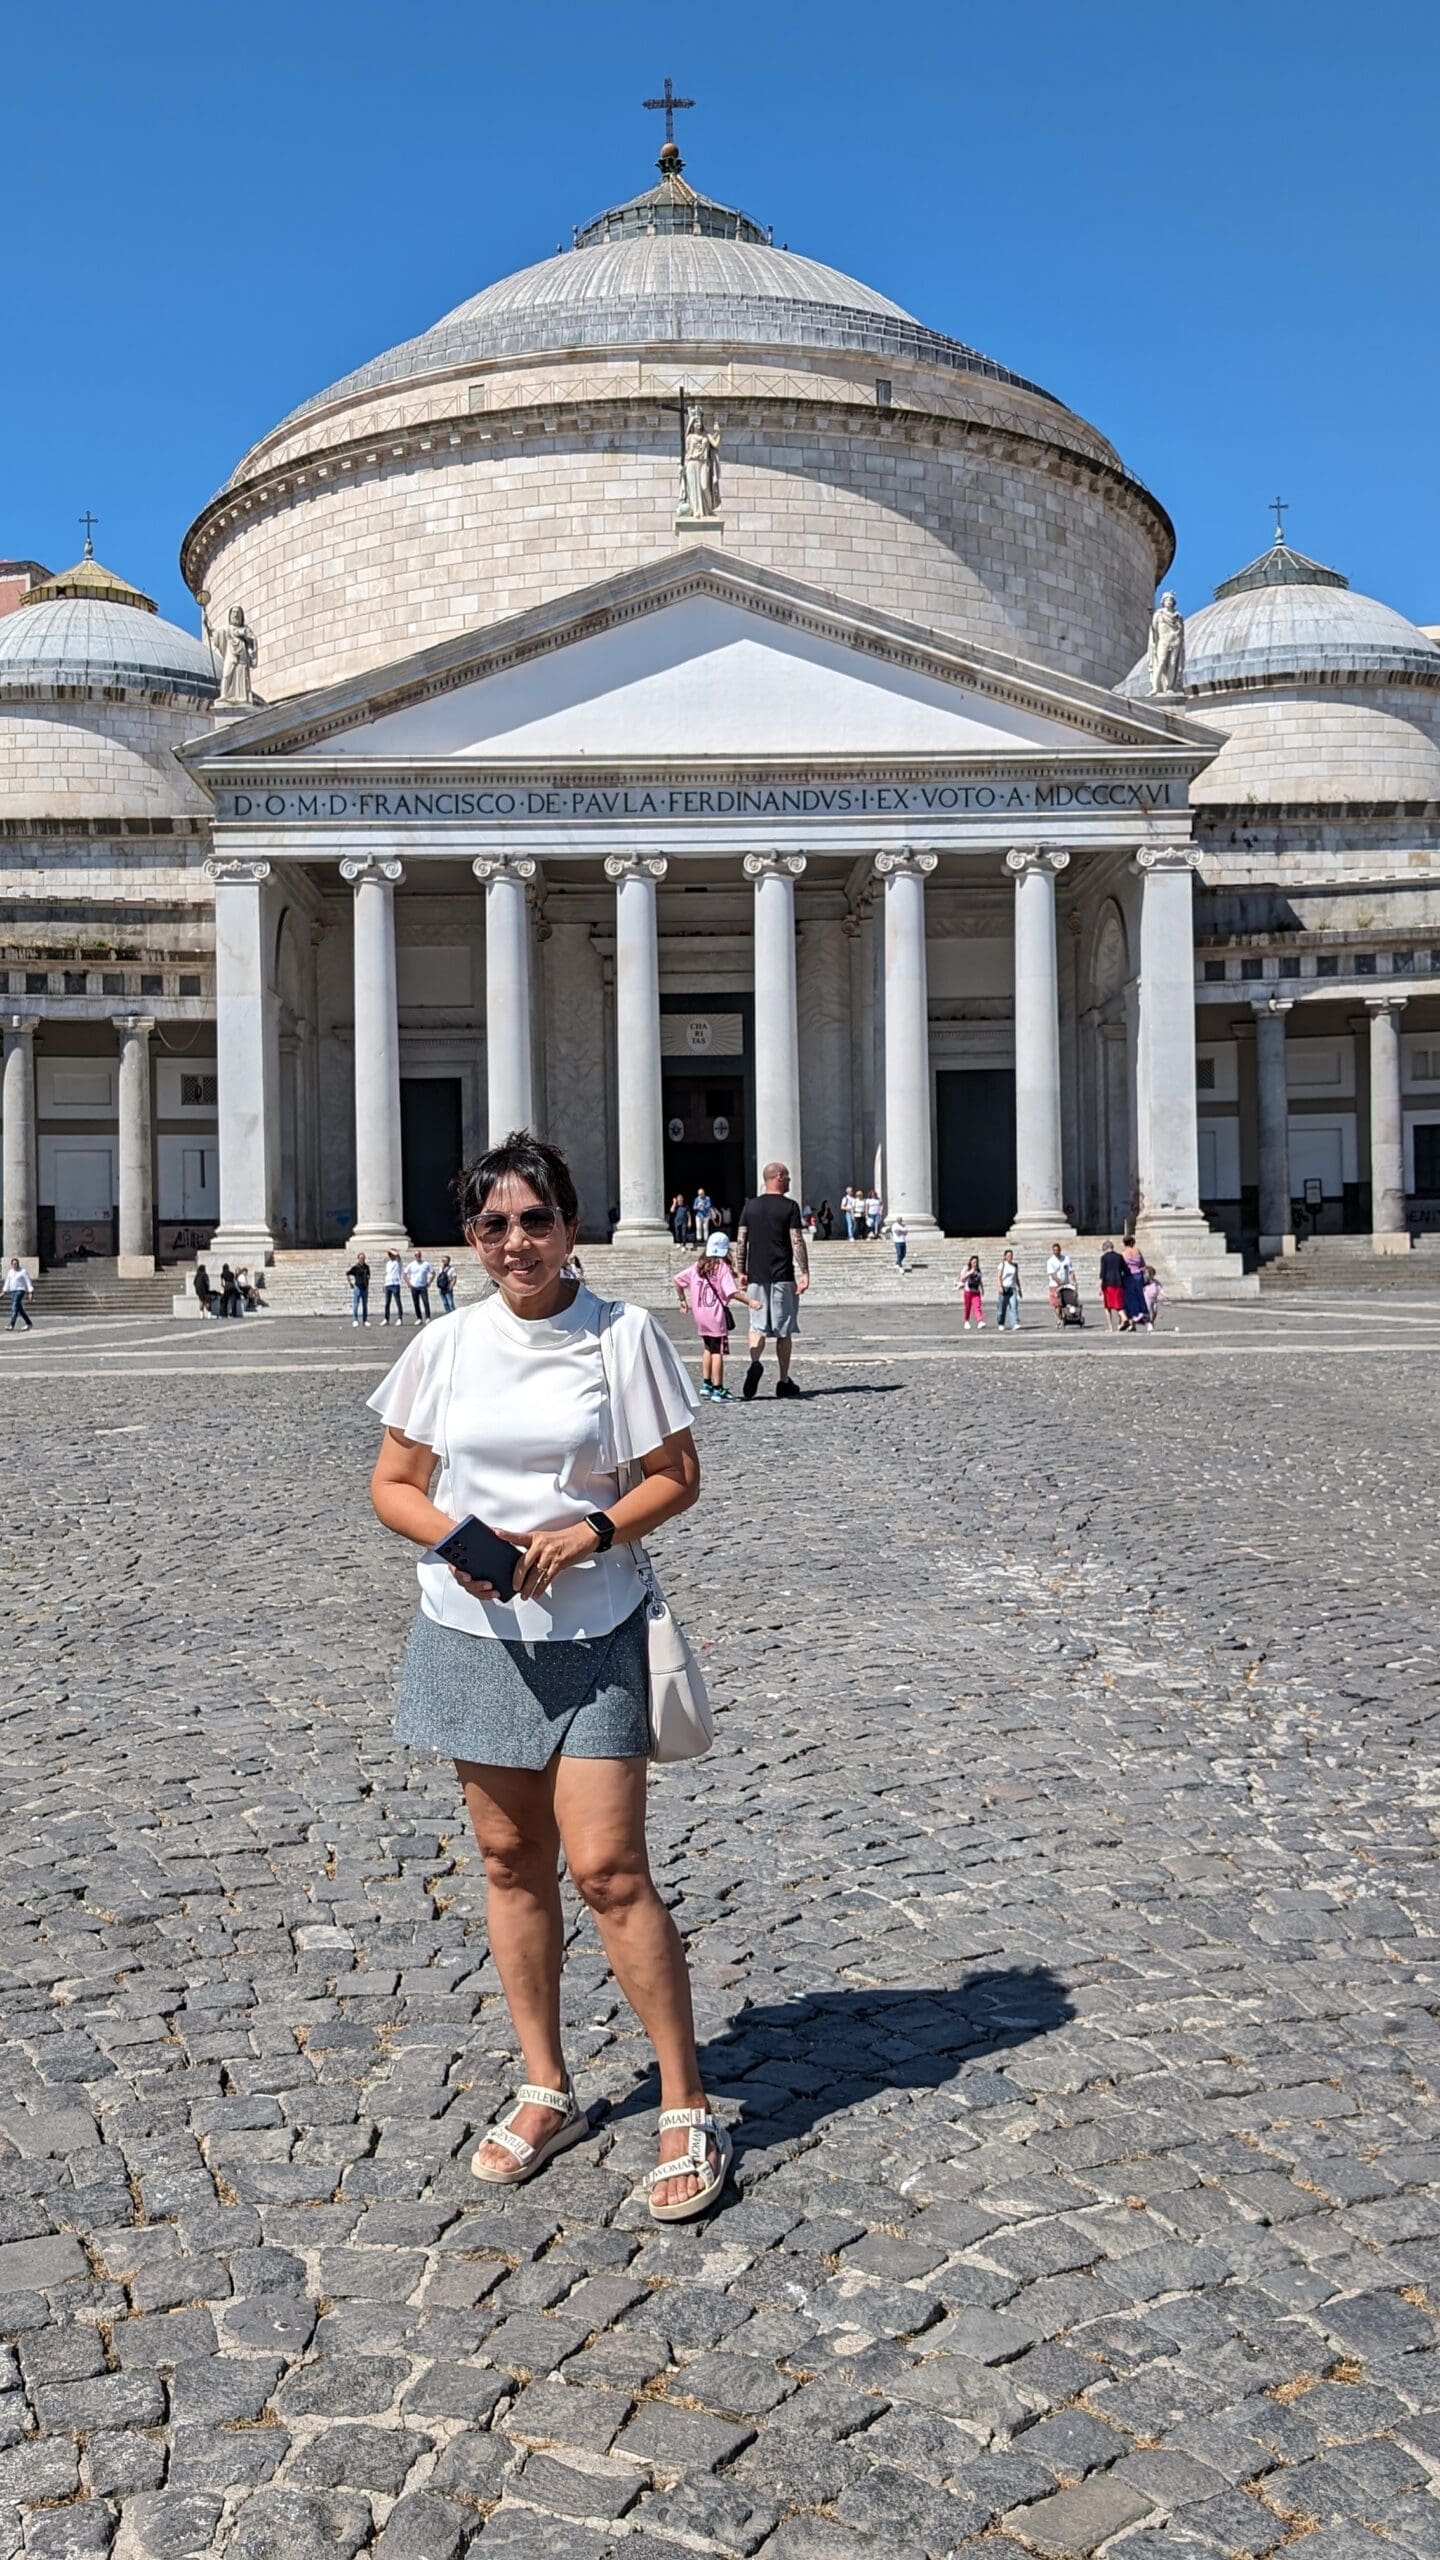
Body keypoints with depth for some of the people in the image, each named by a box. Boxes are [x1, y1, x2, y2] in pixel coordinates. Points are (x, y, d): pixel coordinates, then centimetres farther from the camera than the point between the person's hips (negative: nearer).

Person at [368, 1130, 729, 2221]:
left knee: (607, 1866, -6)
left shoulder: (623, 1335, -6)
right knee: (512, 1861, 12)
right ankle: (547, 2092, 29)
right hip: (475, 1630, 4)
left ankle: (689, 2111, 9)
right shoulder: (444, 1346, 2)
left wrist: (593, 1531, -19)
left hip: (591, 1635, -3)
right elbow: (393, 1485, 7)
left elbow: (676, 1477, -2)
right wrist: (454, 1538, -12)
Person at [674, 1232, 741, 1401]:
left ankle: (706, 1384, 26)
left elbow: (678, 1279, 14)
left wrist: (682, 1299, 23)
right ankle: (717, 1390, -5)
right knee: (718, 1352, -3)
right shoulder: (722, 1267, -11)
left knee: (708, 1349, 22)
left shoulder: (698, 1266, 8)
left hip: (699, 1314, 7)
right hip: (716, 1314, -6)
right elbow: (732, 1292, -20)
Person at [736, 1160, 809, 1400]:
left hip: (756, 1276, 3)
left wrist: (741, 1272, 12)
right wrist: (804, 1272, -6)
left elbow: (740, 1242, 6)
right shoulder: (789, 1207, -5)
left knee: (758, 1325, 7)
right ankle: (784, 1382, 11)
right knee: (783, 1329, 6)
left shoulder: (750, 1206, 7)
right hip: (783, 1277, -3)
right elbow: (797, 1242, -9)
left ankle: (755, 1362, -22)